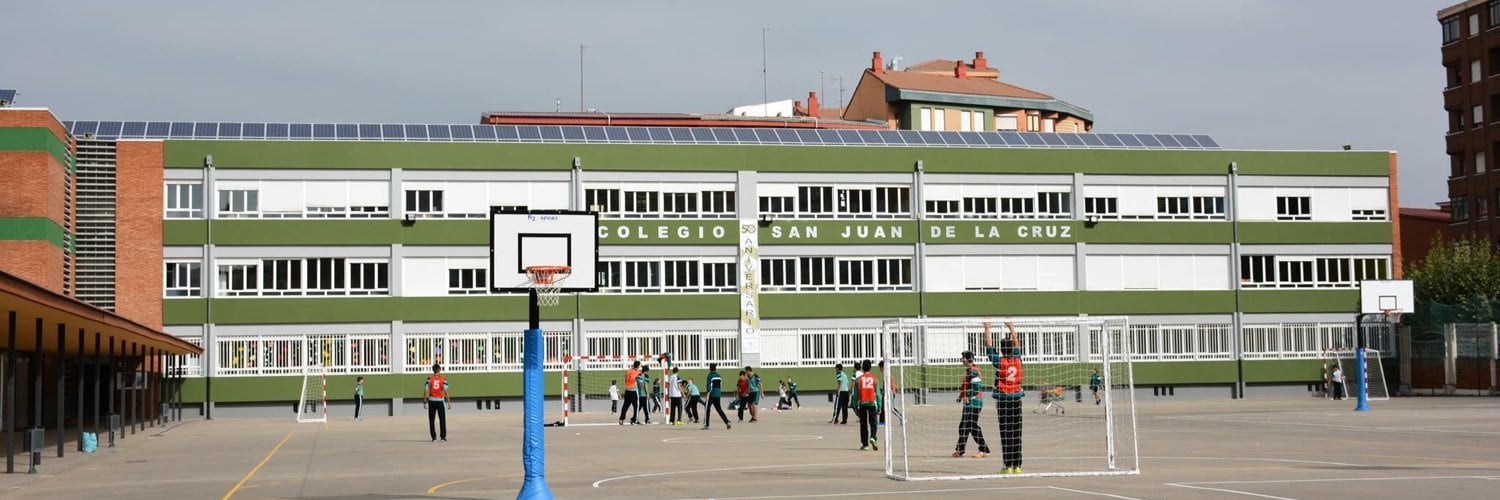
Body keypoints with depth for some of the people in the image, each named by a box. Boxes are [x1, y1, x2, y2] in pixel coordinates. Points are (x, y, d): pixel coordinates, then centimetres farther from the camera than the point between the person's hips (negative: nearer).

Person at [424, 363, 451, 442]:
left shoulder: (429, 379, 0)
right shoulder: (443, 379, -2)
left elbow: (426, 390, -3)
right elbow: (446, 391, -6)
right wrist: (449, 402, -2)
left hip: (431, 401, 1)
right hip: (440, 401, -1)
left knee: (431, 420, 6)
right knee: (442, 419, 10)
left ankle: (434, 437, 2)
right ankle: (443, 436, 7)